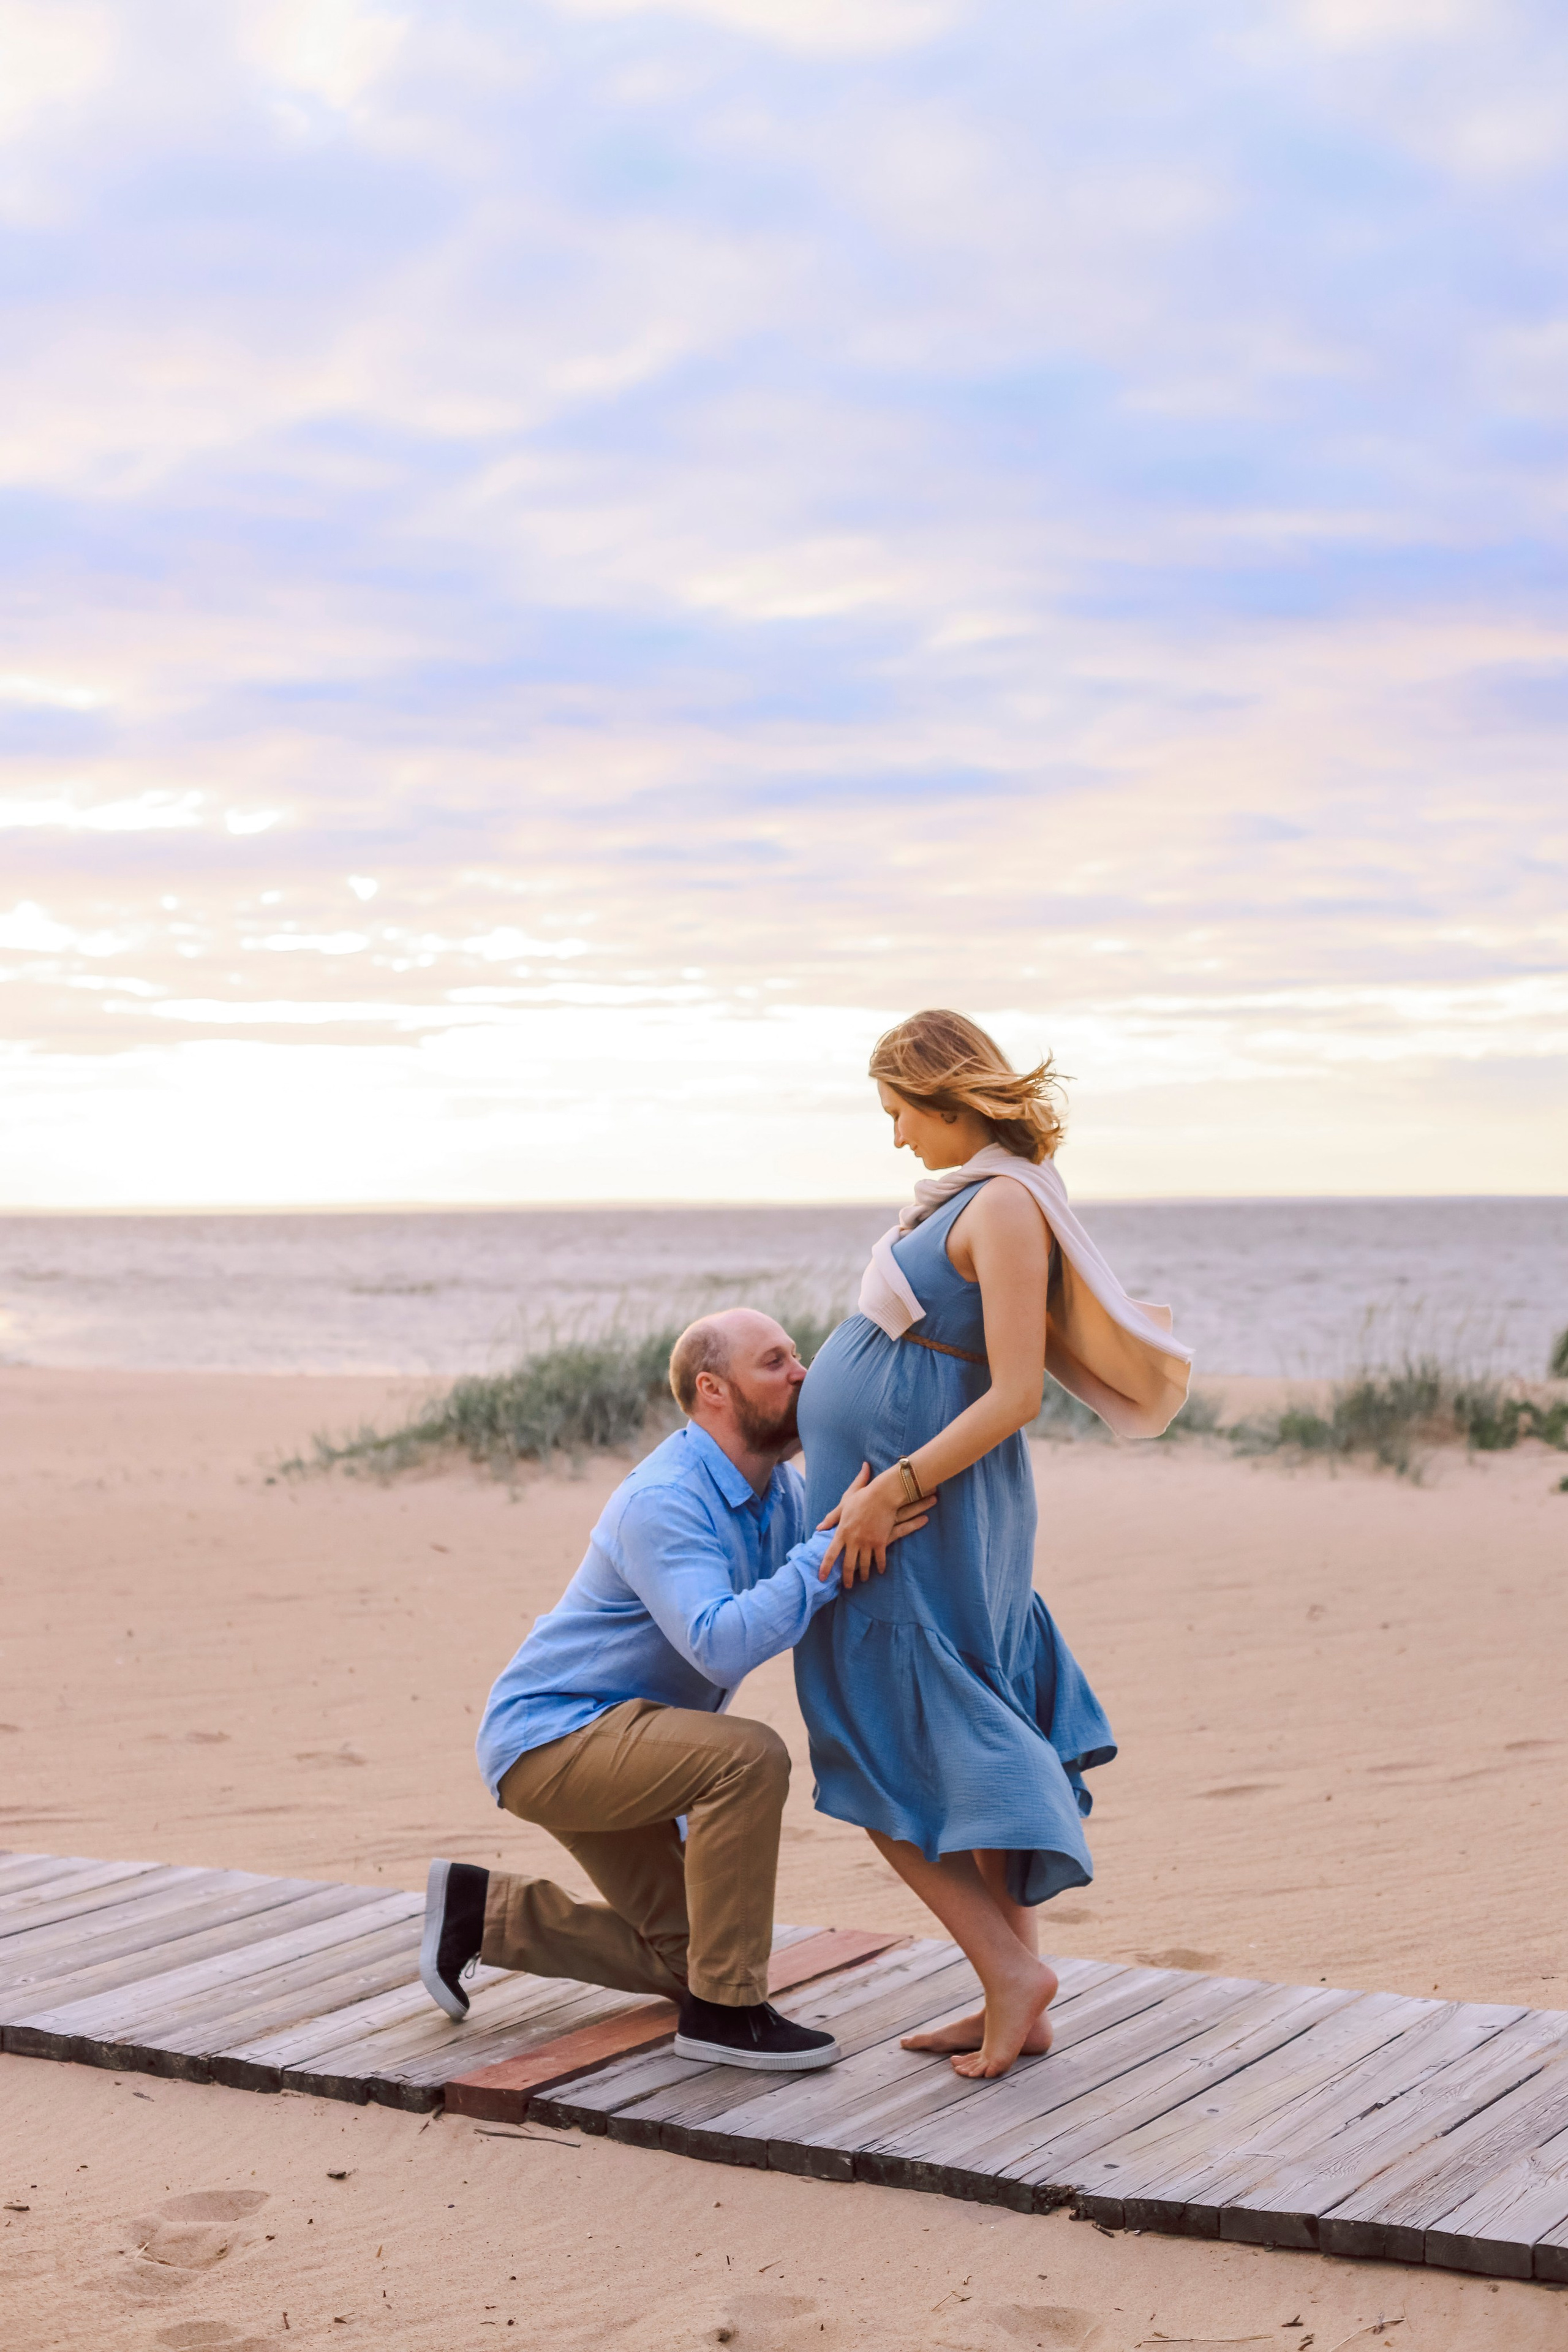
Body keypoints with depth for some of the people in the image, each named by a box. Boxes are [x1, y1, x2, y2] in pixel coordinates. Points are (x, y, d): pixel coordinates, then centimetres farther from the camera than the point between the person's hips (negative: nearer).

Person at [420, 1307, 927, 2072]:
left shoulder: (779, 1487, 1)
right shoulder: (664, 1501, -26)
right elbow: (723, 1647, -39)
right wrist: (833, 1548, -38)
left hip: (607, 1748, 10)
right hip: (549, 1735, -9)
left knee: (682, 1960, 14)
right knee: (748, 1758, -31)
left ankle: (481, 1910, 22)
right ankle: (723, 2009, -19)